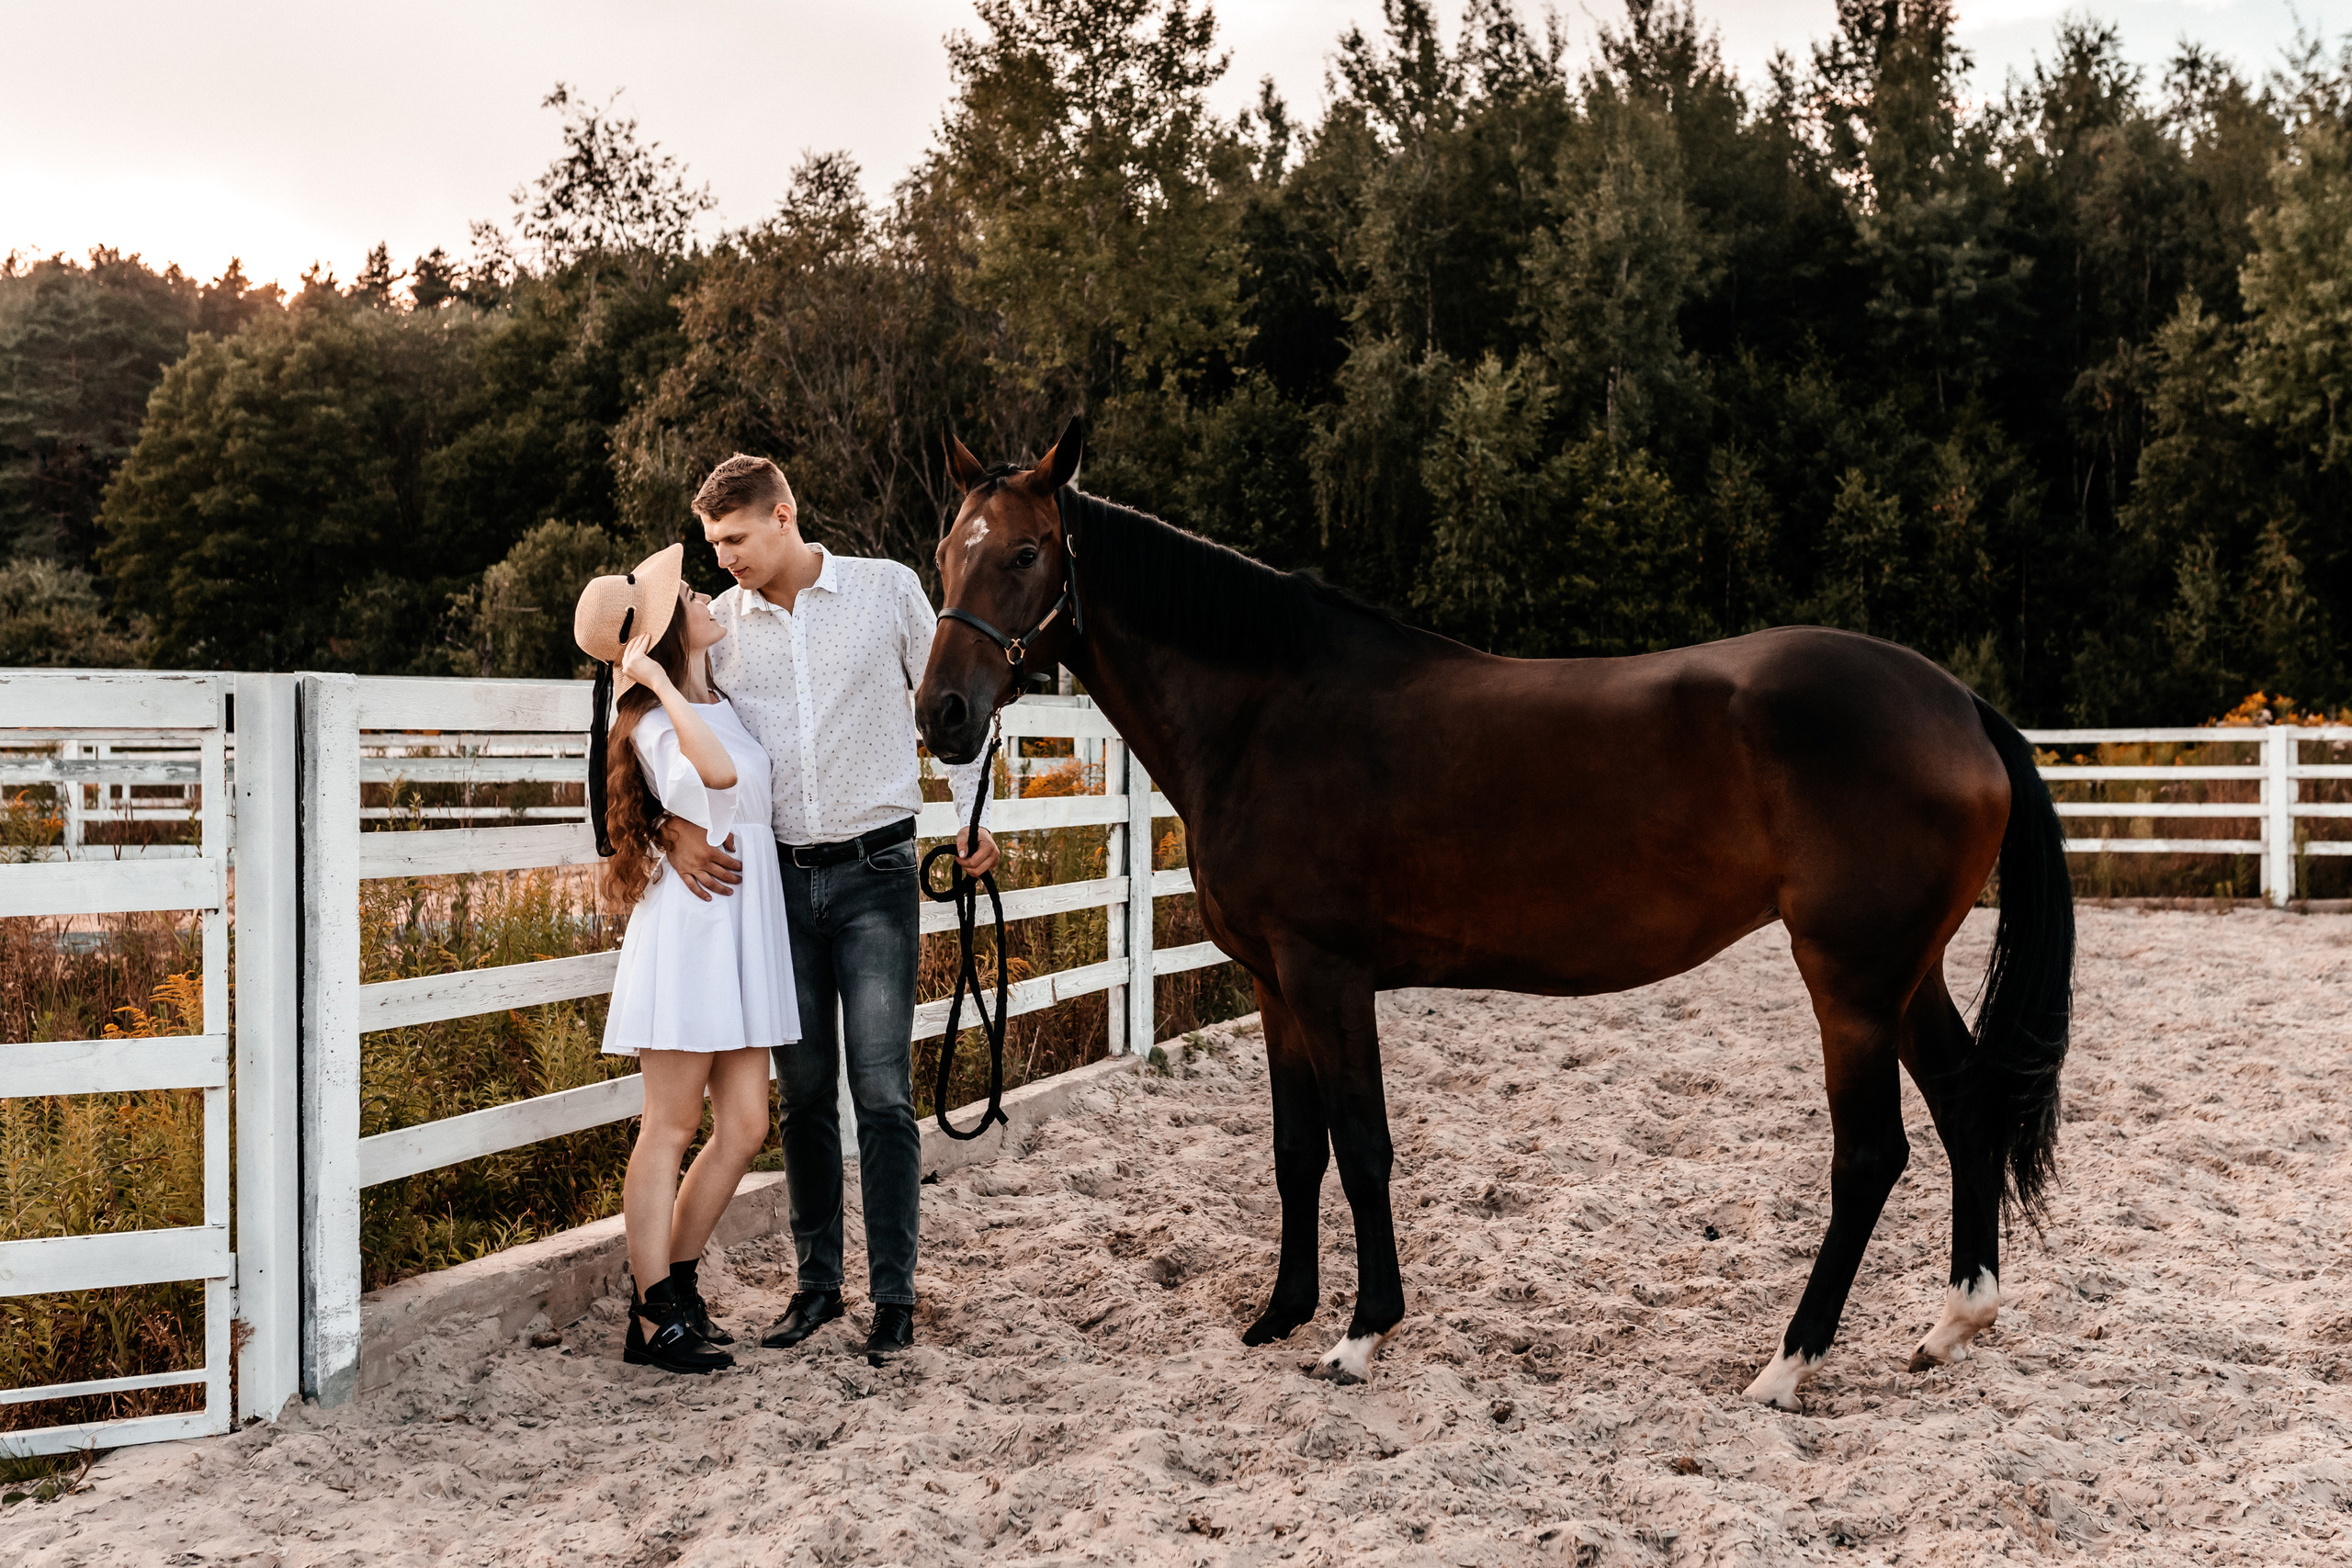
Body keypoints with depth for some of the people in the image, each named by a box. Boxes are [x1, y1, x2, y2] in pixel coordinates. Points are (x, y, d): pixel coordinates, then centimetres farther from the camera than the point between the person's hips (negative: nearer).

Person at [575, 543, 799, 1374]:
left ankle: (673, 1283, 23)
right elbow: (715, 773, -35)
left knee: (744, 1127, 8)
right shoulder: (658, 723, -13)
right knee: (670, 1130, -2)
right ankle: (654, 1319, 5)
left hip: (745, 928, 9)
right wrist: (657, 678, -27)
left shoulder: (723, 703, 14)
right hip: (691, 928, -9)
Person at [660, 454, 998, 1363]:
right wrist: (677, 831, -11)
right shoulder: (719, 622, 5)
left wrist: (971, 814, -2)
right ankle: (817, 1282, 21)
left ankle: (894, 1297, 3)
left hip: (875, 873, -3)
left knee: (882, 1093, -4)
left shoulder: (889, 589, -1)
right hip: (778, 877, 3)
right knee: (804, 1093, 9)